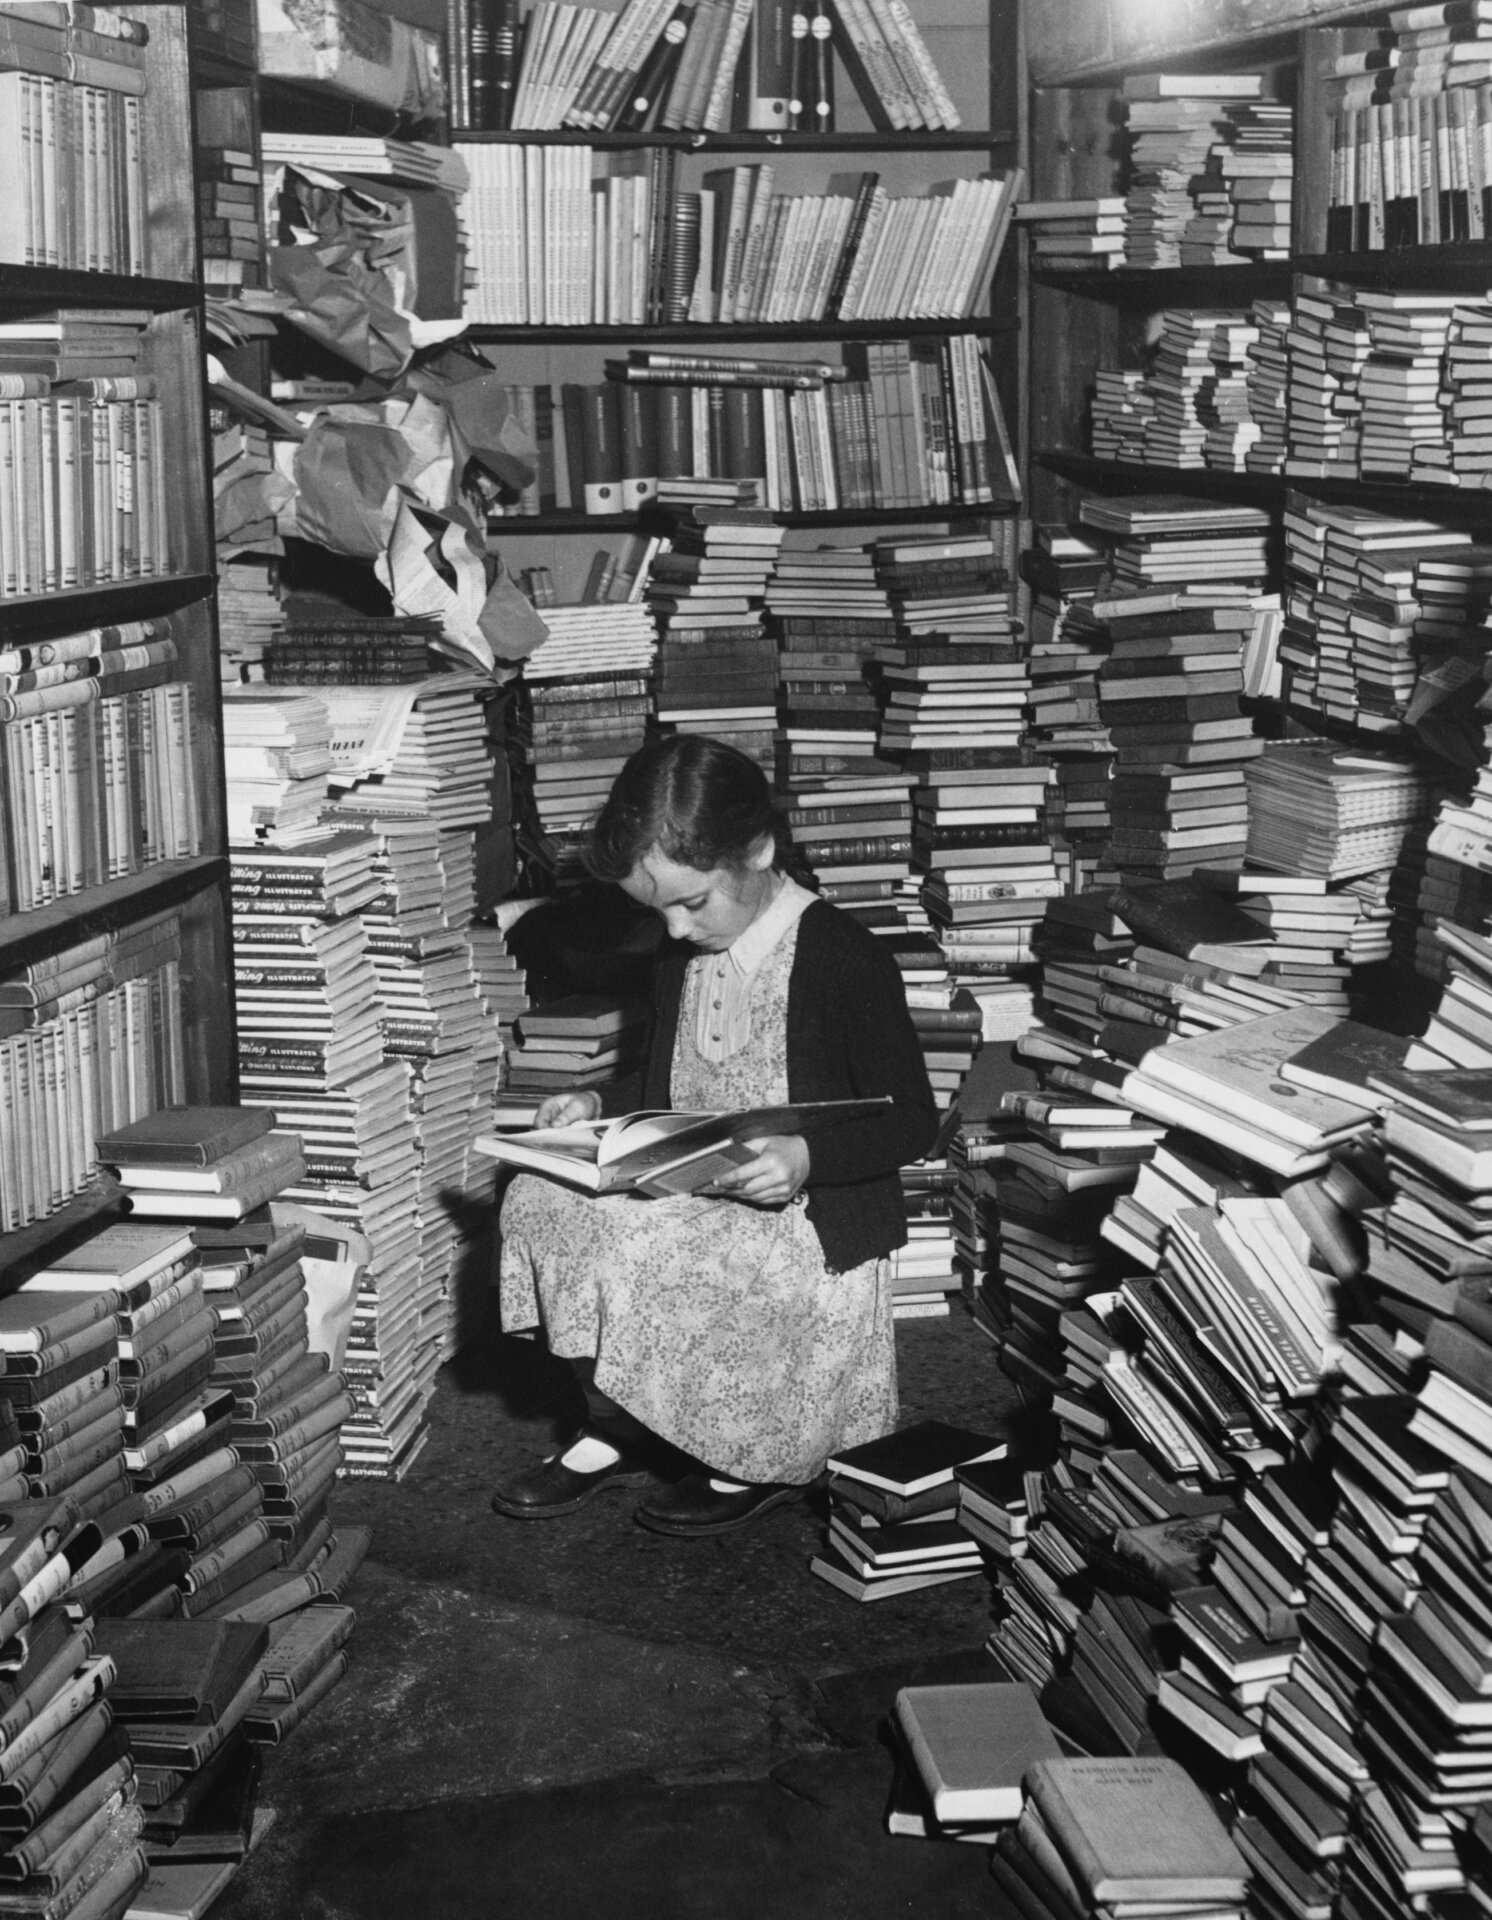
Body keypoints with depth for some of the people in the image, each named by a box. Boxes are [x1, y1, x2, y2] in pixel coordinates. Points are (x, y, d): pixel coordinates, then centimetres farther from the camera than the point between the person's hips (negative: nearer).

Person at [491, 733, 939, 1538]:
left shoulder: (841, 958, -16)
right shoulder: (679, 958, 8)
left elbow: (912, 1120, -13)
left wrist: (808, 1157, -29)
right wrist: (599, 1106, 4)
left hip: (807, 1213, -7)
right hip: (688, 1192, 8)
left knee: (642, 1257, -30)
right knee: (541, 1199, -13)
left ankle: (763, 1457, -6)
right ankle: (614, 1428, -2)